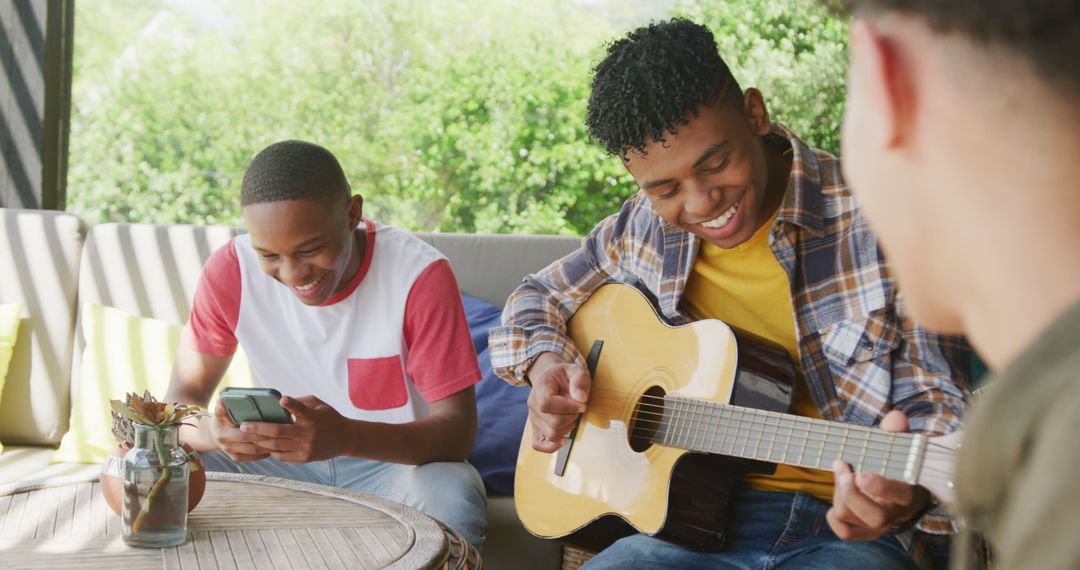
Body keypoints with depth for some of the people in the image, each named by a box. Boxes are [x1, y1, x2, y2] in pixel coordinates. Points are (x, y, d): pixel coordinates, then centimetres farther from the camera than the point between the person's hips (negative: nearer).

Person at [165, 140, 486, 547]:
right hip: (280, 461, 2)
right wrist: (216, 432, -34)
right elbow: (183, 397, -7)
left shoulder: (420, 276, -21)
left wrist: (345, 437, -42)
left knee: (452, 500, -36)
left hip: (398, 458, -1)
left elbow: (457, 429, -22)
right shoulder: (230, 271, -12)